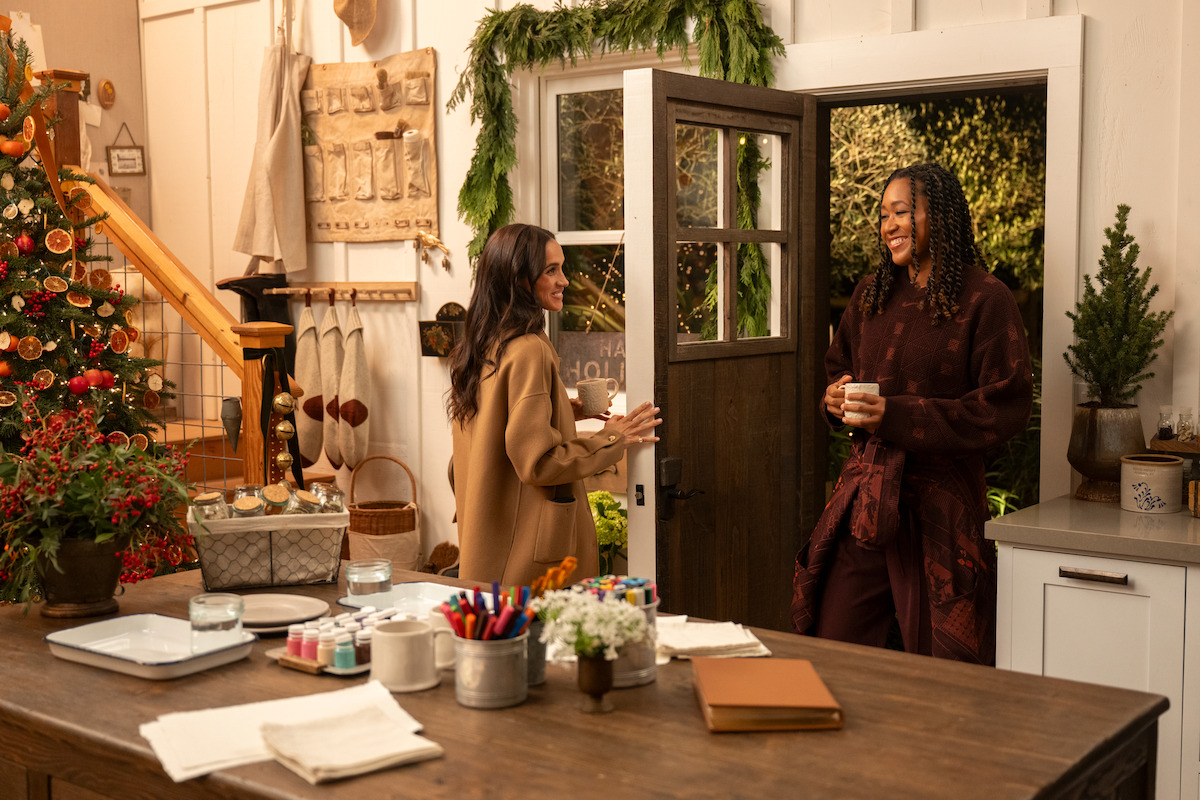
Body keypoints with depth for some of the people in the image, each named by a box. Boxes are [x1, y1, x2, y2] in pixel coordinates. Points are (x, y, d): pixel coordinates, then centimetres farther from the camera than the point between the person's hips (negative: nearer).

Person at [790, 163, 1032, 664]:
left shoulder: (985, 300, -6)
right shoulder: (871, 295, 14)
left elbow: (1006, 409, -11)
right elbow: (836, 367, 27)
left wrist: (898, 416, -16)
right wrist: (833, 397, 2)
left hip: (938, 502, -5)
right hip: (862, 497, 5)